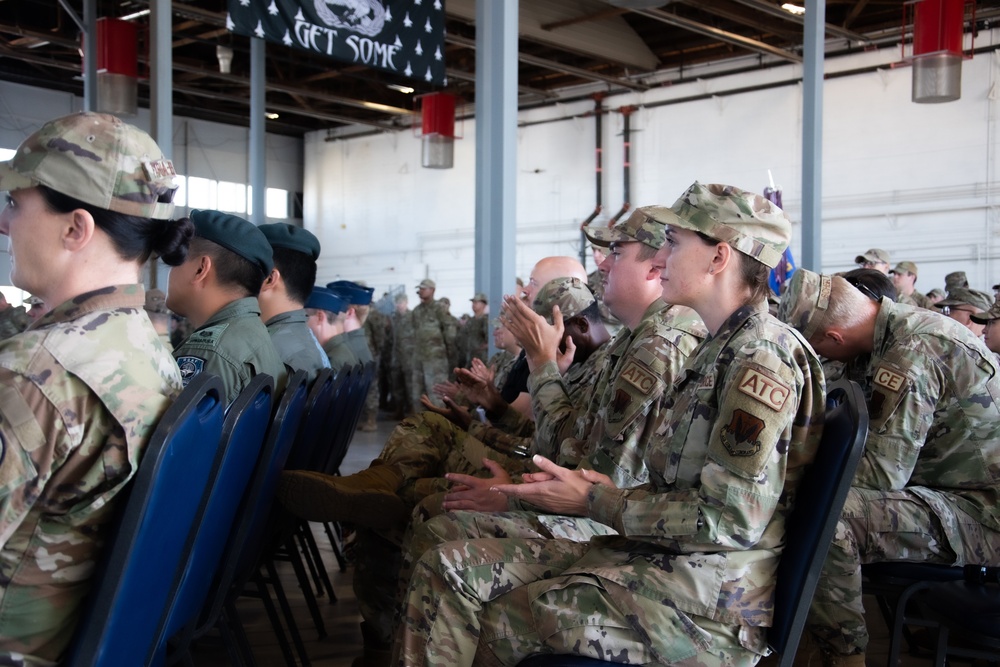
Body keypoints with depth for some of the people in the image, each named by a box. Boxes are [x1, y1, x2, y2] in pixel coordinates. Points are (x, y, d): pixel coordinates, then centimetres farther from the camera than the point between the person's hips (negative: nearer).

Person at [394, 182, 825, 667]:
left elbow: (732, 517, -21)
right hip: (659, 556, 9)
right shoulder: (721, 350, 17)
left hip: (710, 600, -9)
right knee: (448, 562, -2)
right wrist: (605, 488, -1)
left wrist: (595, 503, -12)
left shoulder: (762, 357, -15)